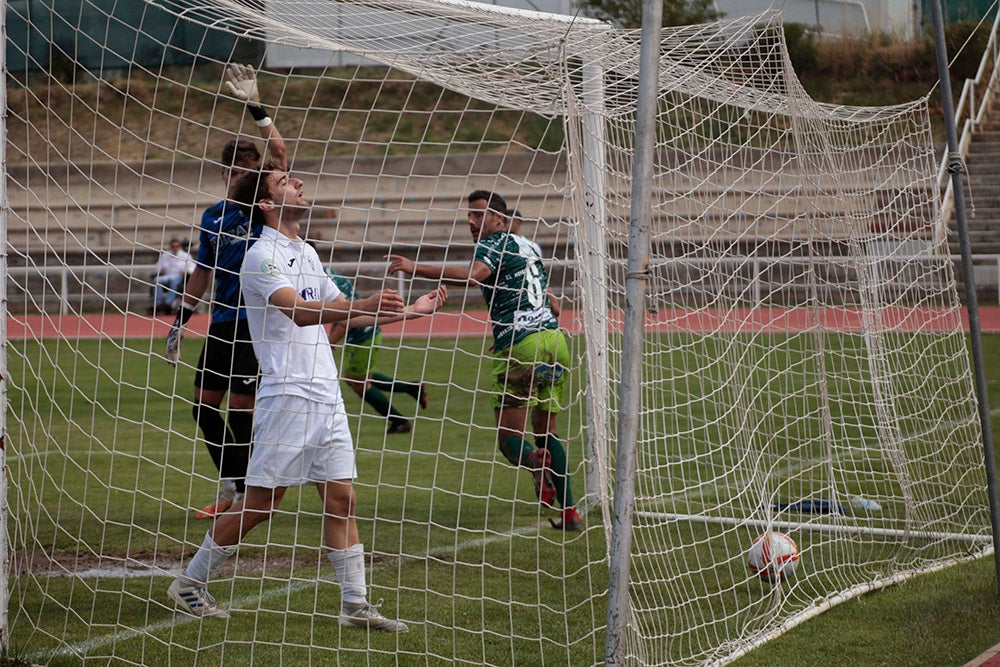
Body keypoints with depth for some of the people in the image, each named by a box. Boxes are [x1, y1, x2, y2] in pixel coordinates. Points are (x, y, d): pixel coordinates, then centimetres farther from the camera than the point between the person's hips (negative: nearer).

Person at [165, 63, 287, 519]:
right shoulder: (213, 217, 10)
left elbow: (279, 154, -21)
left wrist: (255, 109, -27)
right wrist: (180, 322, 19)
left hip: (257, 323, -6)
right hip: (223, 322, 6)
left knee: (242, 407, -7)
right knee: (204, 404, 6)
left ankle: (246, 491, 4)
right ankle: (233, 486, 18)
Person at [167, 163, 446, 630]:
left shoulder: (307, 253, 18)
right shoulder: (262, 257, -11)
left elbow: (340, 315, 28)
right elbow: (299, 311, -27)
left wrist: (409, 311, 25)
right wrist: (362, 306, -41)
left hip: (326, 395, 8)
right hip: (287, 394, -8)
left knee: (341, 497, 4)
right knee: (260, 503, -3)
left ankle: (356, 605, 5)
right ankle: (190, 583, 9)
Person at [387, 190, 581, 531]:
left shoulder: (496, 243, -3)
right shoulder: (527, 245, 21)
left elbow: (472, 274, -24)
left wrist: (417, 269, -30)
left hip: (520, 346, -7)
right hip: (555, 339, 7)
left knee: (509, 438, -2)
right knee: (548, 433, 14)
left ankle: (537, 462, -33)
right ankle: (569, 512, 6)